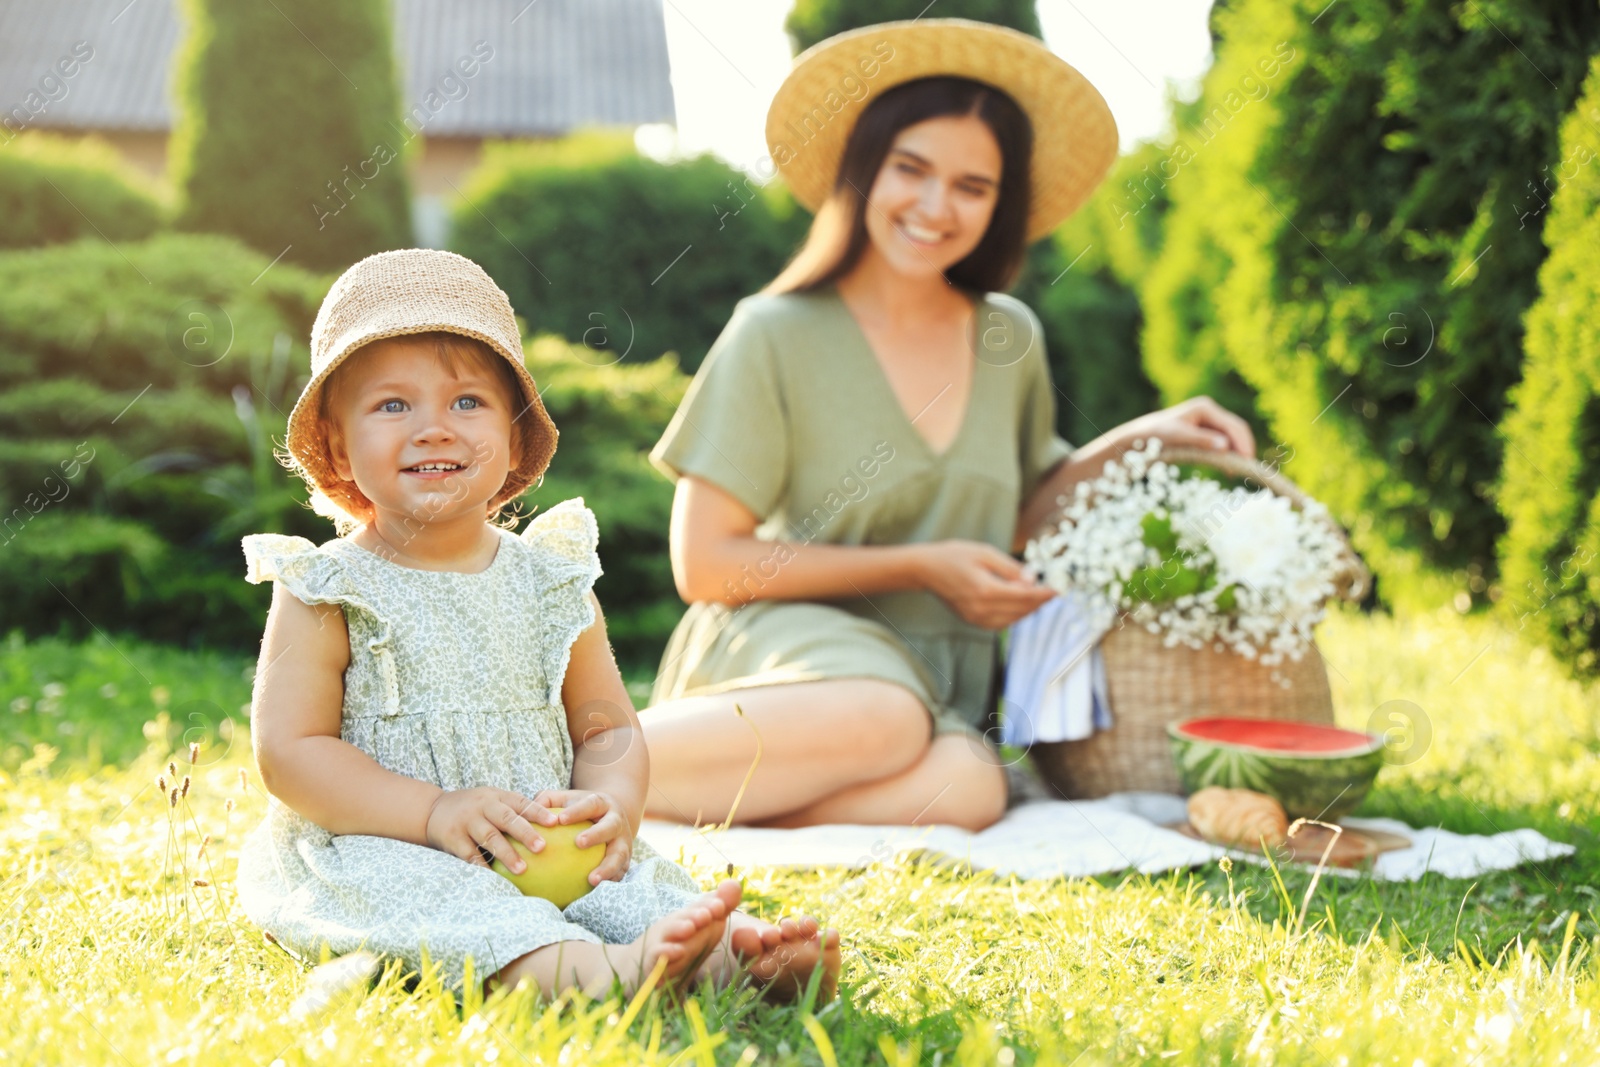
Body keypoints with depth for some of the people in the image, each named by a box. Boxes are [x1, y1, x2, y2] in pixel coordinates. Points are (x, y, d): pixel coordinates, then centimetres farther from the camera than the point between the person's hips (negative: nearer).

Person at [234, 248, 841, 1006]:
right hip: (371, 848, -4)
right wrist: (435, 812, -19)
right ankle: (601, 969, -58)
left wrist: (612, 800, -13)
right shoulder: (326, 593, -2)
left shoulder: (551, 581, 9)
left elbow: (608, 727, 12)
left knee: (638, 880, -22)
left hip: (548, 850, 5)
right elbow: (288, 751, -7)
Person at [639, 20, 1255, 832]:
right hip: (778, 649, -4)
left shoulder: (1009, 339, 10)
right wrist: (921, 567, -10)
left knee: (966, 789, -33)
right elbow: (704, 563, -7)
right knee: (883, 719, -40)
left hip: (936, 678, 4)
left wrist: (1130, 442, 6)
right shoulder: (777, 337, -6)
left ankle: (689, 798, -25)